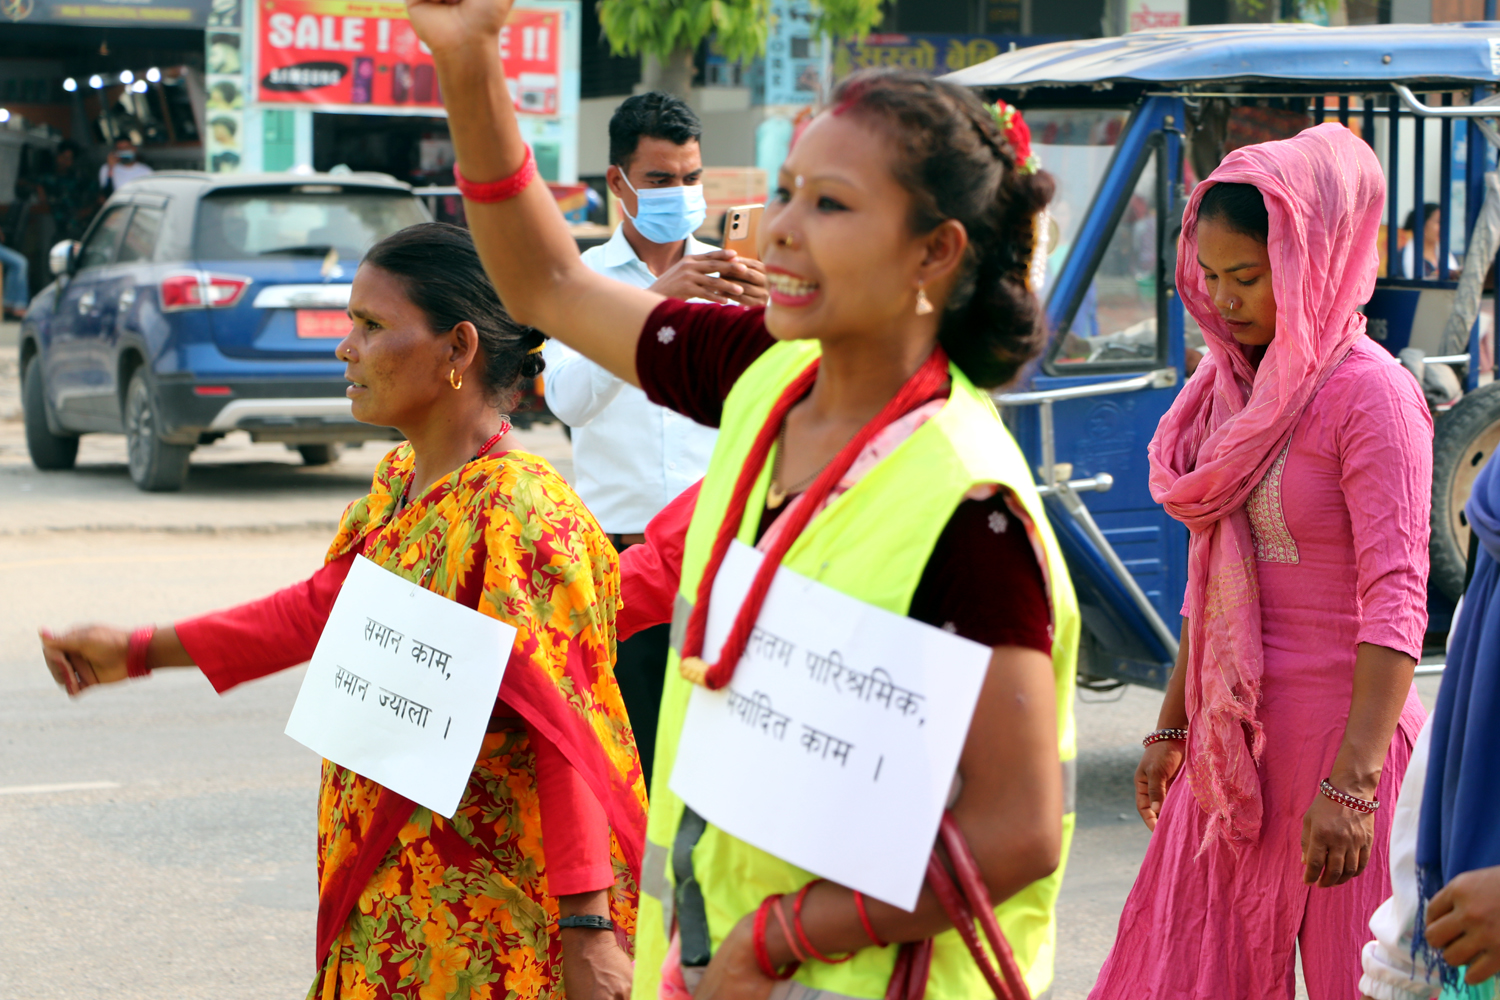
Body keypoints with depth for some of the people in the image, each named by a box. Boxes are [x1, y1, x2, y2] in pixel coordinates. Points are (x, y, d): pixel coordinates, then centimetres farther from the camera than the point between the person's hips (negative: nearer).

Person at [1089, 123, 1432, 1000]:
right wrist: (1172, 728, 19)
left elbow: (1395, 605, -19)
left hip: (1339, 740, -8)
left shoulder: (1371, 394, -14)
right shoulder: (1237, 385, 10)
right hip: (1232, 745, 8)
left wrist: (1352, 785, -25)